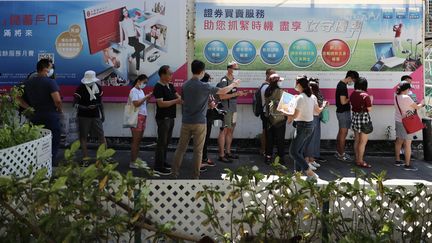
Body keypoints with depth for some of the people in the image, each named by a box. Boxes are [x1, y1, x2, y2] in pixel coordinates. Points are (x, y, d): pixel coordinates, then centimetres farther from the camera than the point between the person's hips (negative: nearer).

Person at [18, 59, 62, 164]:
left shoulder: (27, 83, 9)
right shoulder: (50, 82, -11)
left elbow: (20, 100, 9)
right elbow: (57, 100, -23)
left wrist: (30, 108, 11)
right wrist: (60, 110, -5)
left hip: (35, 117, 6)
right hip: (51, 117, -6)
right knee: (53, 144, 3)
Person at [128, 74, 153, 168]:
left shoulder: (141, 91, 18)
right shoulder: (133, 91, -9)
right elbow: (136, 103, -21)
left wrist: (149, 97, 4)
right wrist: (146, 96, -17)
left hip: (143, 117, 9)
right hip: (137, 117, -9)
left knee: (138, 140, 10)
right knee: (135, 141, -7)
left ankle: (136, 160, 16)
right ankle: (132, 163, -2)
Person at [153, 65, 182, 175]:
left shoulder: (170, 86, 12)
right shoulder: (158, 87, -15)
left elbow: (177, 96, 9)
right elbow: (161, 103, -23)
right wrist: (176, 101, -24)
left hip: (170, 117, 9)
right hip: (163, 118, -9)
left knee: (166, 141, 15)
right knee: (162, 142, -5)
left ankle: (163, 162, 27)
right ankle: (158, 167, 1)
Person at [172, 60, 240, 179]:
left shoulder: (185, 85, 3)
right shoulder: (204, 86, -13)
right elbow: (223, 91, -5)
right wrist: (234, 84, 16)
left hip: (186, 122, 5)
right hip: (199, 123, -4)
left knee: (181, 148, 11)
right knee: (198, 150, 5)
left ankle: (175, 172, 14)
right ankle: (196, 175, 10)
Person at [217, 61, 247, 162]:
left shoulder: (233, 80, 14)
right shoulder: (224, 81, -13)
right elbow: (221, 96, -22)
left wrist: (239, 94, 11)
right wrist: (235, 94, -21)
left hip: (233, 109, 9)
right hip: (226, 110, -9)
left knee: (230, 130, 13)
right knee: (224, 131, -6)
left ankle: (228, 152, 23)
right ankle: (221, 155, -3)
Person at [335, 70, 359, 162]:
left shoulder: (341, 84, 12)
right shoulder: (343, 86, -20)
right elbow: (343, 101, -23)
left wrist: (349, 98, 11)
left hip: (341, 111, 10)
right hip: (344, 112, -10)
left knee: (341, 132, 15)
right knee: (343, 133, -4)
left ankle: (338, 152, 23)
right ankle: (342, 155, 2)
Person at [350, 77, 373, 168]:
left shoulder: (353, 94, 1)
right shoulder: (365, 96, -18)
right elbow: (369, 109, -14)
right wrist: (371, 100, 2)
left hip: (355, 117, 7)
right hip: (364, 118, -7)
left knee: (356, 140, 15)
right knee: (363, 142, 2)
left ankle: (357, 159, 24)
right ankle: (360, 161, 6)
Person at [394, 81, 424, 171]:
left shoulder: (396, 97, 3)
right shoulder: (406, 98, -21)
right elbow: (416, 107, -10)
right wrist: (421, 104, 10)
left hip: (398, 121, 8)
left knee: (399, 141, 16)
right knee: (407, 144, -2)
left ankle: (397, 160, 26)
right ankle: (407, 164, 3)